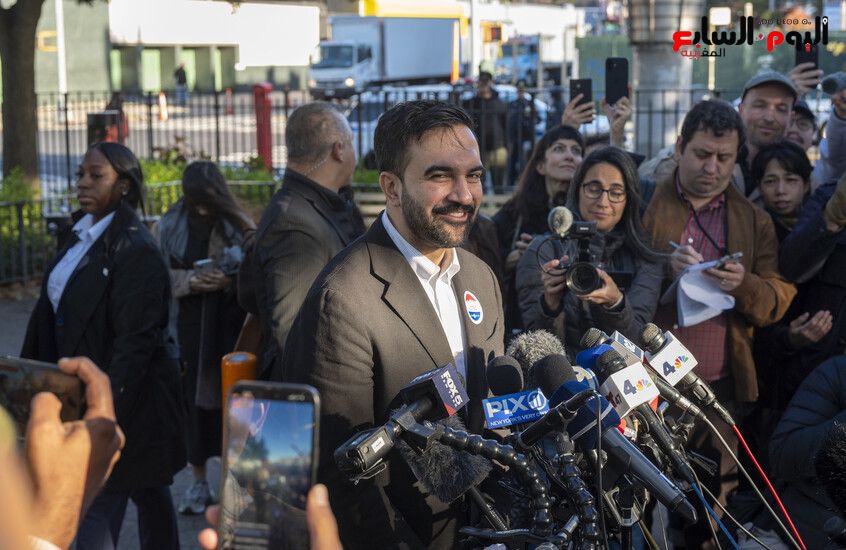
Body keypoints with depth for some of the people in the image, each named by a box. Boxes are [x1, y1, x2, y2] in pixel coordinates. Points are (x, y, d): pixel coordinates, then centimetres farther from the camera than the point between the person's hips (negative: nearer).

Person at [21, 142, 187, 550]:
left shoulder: (135, 249, -18)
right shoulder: (84, 236, 9)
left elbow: (136, 340, -22)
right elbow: (56, 310, 14)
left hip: (129, 394, -8)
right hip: (90, 388, 8)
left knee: (97, 510, -5)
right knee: (148, 493, 18)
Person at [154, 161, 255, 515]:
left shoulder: (239, 226, 0)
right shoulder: (169, 227, 4)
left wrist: (230, 281, -20)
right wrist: (188, 280, -14)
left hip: (229, 325, -1)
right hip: (188, 325, 1)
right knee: (193, 398, 4)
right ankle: (198, 482, 16)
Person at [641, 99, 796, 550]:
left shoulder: (755, 222, 12)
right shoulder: (645, 204, 4)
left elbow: (777, 302, 5)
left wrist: (743, 285, -16)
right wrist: (663, 270, -19)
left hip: (720, 387, 2)